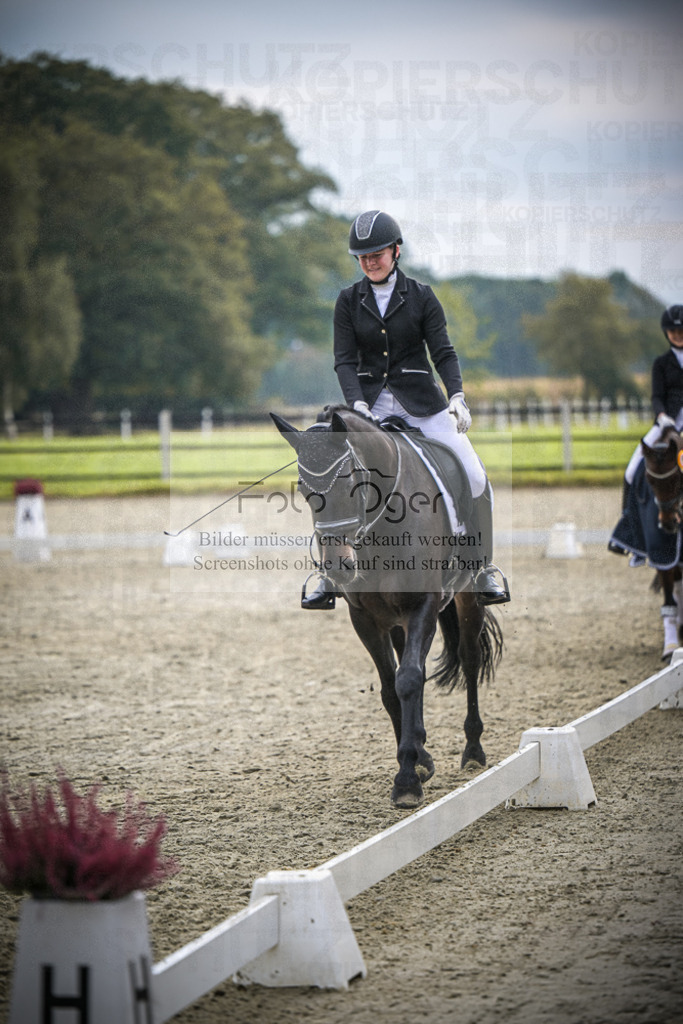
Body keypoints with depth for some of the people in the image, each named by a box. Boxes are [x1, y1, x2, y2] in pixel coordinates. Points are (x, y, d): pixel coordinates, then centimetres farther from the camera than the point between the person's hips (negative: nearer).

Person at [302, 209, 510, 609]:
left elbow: (444, 352, -4)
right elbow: (345, 360, -3)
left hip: (421, 402, -1)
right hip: (372, 405, 1)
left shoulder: (421, 297, 0)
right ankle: (330, 578, 1)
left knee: (474, 479, -13)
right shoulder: (349, 301, 2)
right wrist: (357, 403, -20)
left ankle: (485, 569, 4)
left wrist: (457, 396, -20)